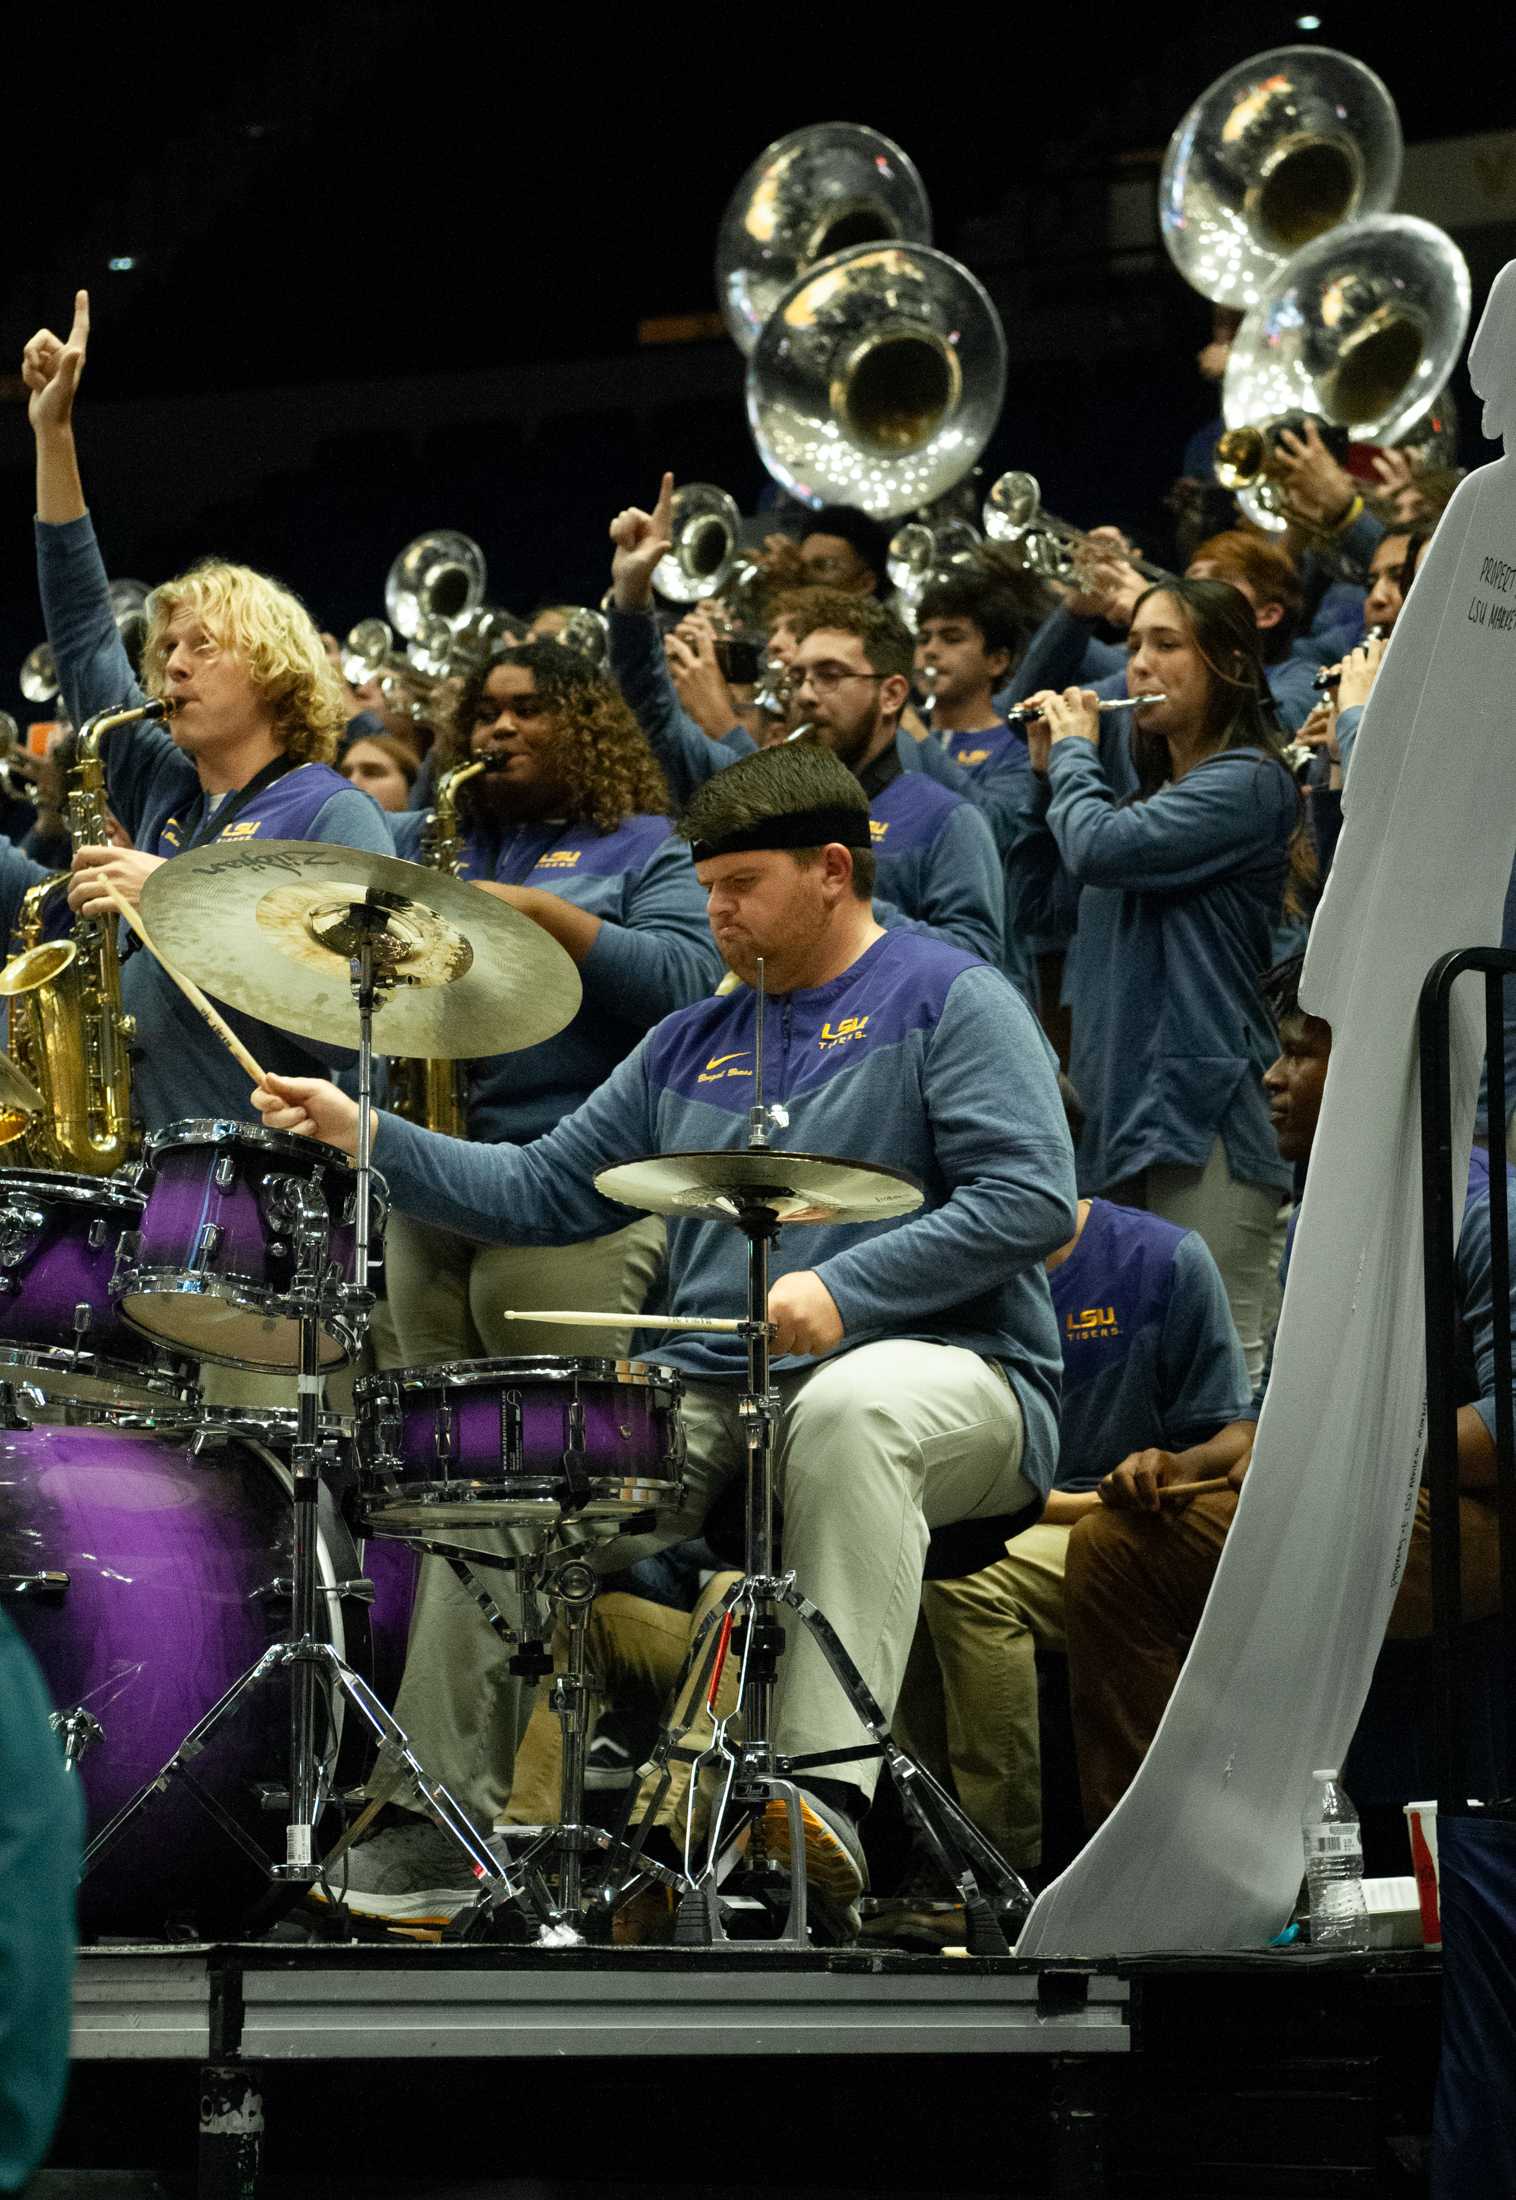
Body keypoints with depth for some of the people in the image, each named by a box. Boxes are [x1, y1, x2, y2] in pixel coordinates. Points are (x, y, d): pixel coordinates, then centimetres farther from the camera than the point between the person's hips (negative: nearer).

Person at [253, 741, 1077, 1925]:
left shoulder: (948, 999, 0)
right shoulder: (696, 1042, 21)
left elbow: (1033, 1197, -13)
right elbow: (545, 1191, 19)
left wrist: (844, 1288, -22)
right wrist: (366, 1137, 7)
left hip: (937, 1370, -6)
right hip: (714, 1396, 6)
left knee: (853, 1405, -40)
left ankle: (828, 1784, -43)